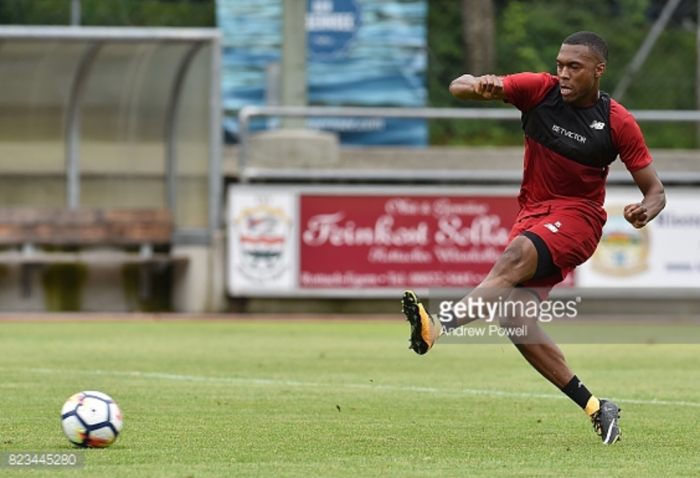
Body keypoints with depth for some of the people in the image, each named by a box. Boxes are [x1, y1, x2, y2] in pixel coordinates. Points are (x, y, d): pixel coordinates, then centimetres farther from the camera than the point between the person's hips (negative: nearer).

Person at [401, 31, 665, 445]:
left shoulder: (618, 123, -8)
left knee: (516, 257, -35)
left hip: (577, 217, -5)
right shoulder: (539, 90, -4)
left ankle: (441, 326, -54)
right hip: (533, 211, 5)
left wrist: (645, 210, -26)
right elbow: (458, 87, -11)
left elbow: (654, 189, -1)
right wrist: (479, 86, -35)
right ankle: (596, 409, -1)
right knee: (515, 318, -10)